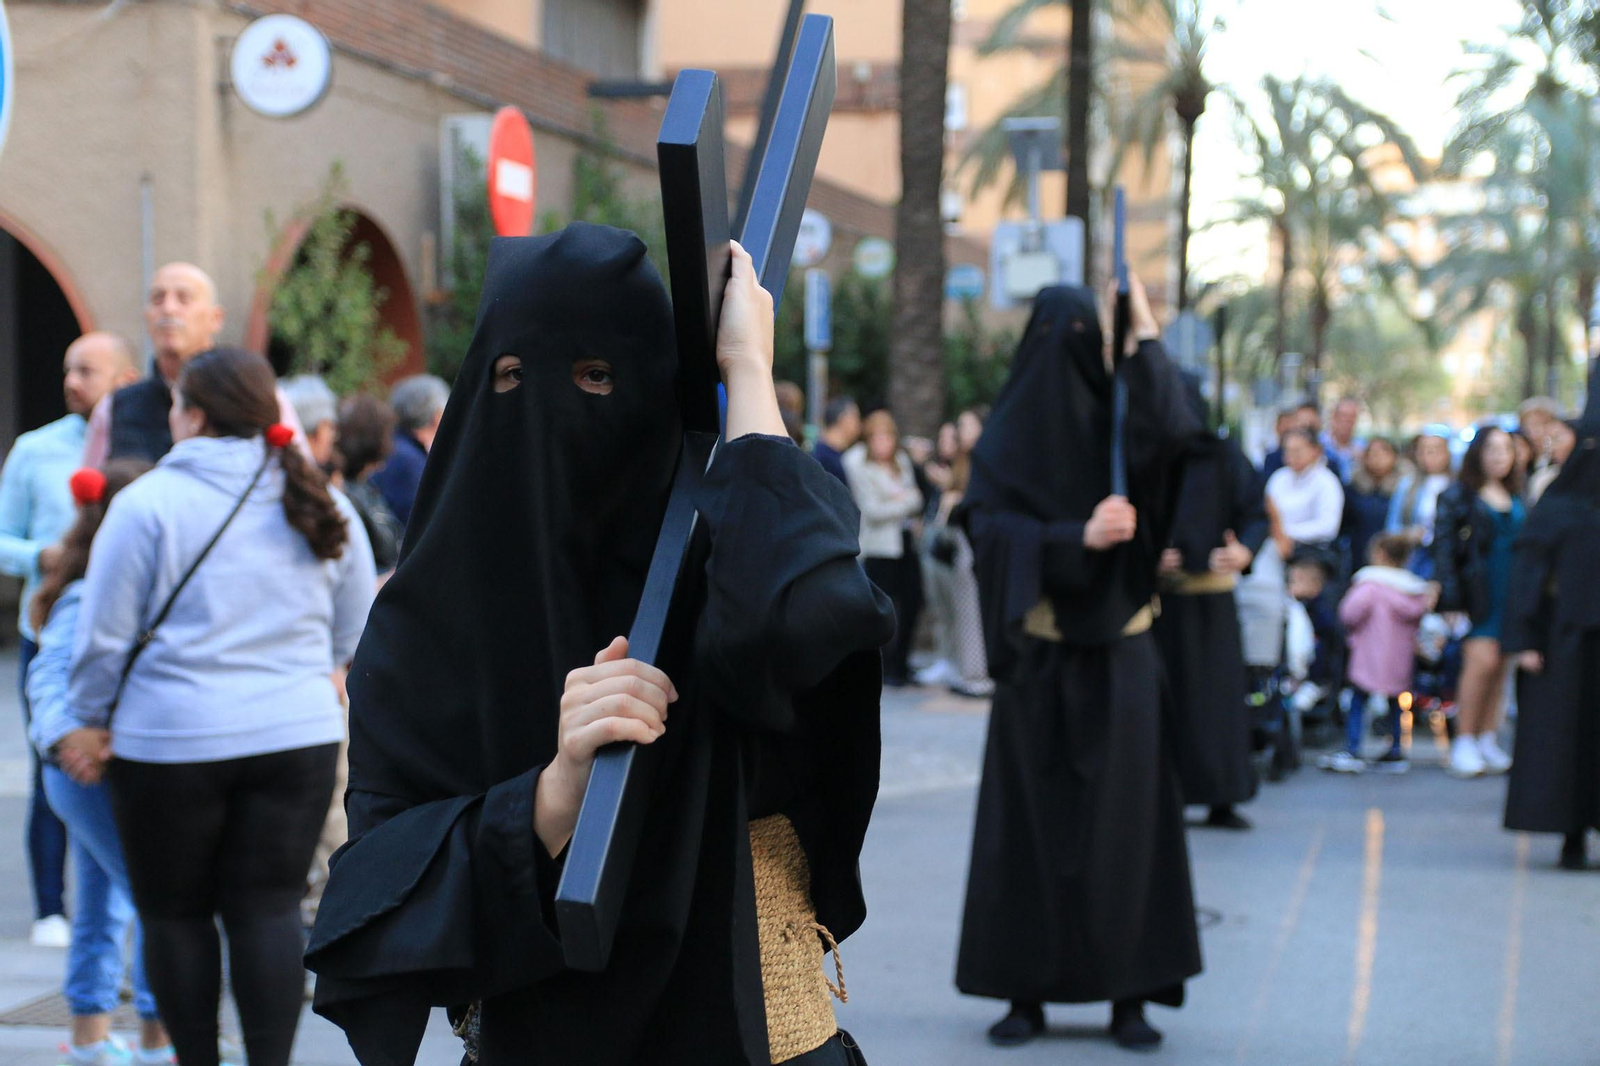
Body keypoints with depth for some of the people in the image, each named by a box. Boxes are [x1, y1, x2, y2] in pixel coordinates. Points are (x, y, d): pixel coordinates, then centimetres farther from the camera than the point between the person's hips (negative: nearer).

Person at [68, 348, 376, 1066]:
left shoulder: (147, 502, -9)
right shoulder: (321, 506, 6)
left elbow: (104, 636, -6)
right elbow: (352, 634, 16)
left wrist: (94, 717, 9)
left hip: (171, 738, -4)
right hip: (299, 736, 4)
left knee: (174, 912, 11)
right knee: (270, 909, 6)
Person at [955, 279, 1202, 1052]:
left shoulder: (1118, 422, 5)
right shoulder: (1008, 433, 3)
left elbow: (1173, 433, -18)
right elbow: (990, 526, -9)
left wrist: (1147, 340, -12)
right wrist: (1078, 537, -21)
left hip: (1118, 657, 0)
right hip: (1037, 660, 0)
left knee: (1122, 817, 0)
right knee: (1030, 817, 2)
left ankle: (1129, 993, 6)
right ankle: (1026, 990, 9)